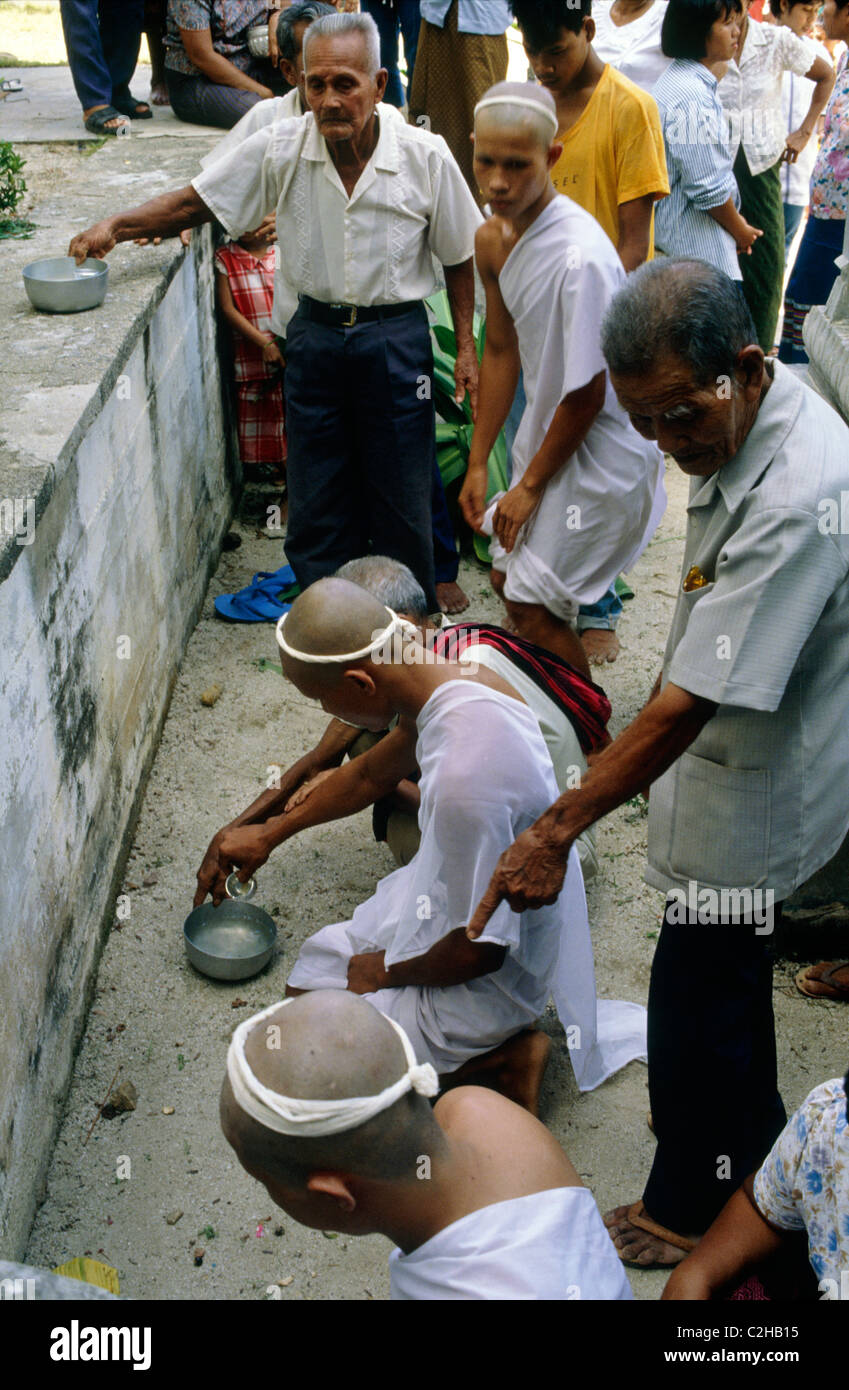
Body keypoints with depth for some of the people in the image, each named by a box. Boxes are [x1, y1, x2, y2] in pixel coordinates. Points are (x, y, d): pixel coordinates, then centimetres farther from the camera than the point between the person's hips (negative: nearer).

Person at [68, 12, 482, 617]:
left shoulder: (425, 156, -10)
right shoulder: (279, 149, -8)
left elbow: (460, 256, 1)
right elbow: (195, 202, -1)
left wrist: (466, 346, 1)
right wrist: (116, 226, -16)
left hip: (396, 338, -2)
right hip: (315, 335, 2)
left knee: (402, 494, 6)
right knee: (317, 495, 9)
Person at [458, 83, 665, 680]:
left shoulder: (580, 256, -29)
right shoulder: (493, 238, -2)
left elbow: (587, 393, -23)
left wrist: (530, 485, -11)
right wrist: (479, 463, 11)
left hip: (604, 449, -8)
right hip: (549, 431, 8)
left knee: (532, 606, -4)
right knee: (509, 577, 16)